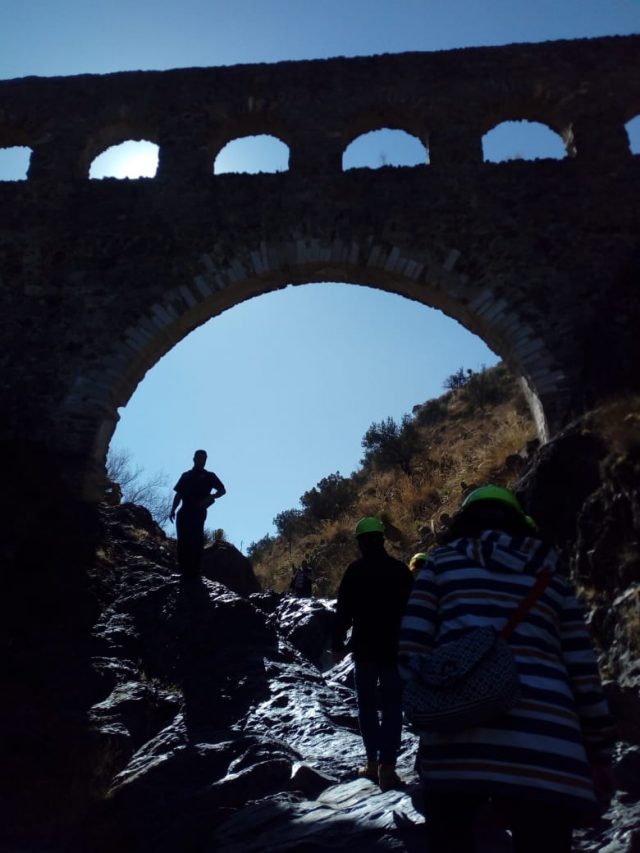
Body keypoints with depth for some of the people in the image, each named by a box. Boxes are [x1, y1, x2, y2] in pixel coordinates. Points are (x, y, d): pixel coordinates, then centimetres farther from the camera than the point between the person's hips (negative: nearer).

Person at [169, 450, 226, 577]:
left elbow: (222, 490, 9)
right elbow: (178, 495, 17)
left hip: (198, 513, -3)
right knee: (183, 541, -2)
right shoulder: (186, 476, 18)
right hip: (184, 513, 3)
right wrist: (173, 510, 4)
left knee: (196, 541, -9)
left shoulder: (209, 476, 11)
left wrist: (210, 498, -8)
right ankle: (184, 570, 2)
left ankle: (194, 570, -8)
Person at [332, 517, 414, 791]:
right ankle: (387, 766, -5)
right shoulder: (401, 570, 2)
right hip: (395, 649, 1)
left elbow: (343, 611, -6)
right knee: (392, 707, 3)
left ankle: (373, 762, 10)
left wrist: (338, 645, 1)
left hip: (365, 649, -1)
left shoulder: (355, 570, -4)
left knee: (367, 705, 12)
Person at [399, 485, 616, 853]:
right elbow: (584, 673, 15)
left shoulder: (443, 560, 14)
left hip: (456, 737, -1)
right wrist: (599, 753, 21)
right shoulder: (552, 577, 20)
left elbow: (411, 650, 3)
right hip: (544, 748, 2)